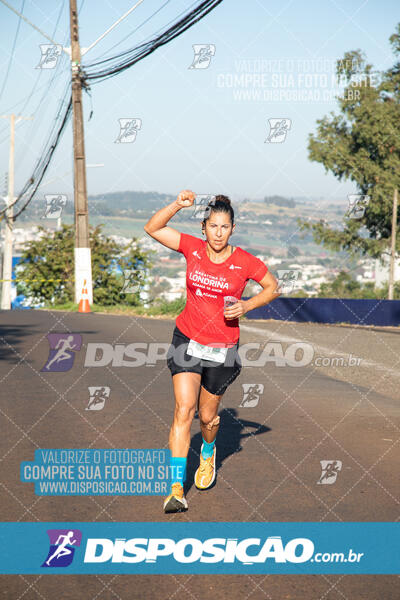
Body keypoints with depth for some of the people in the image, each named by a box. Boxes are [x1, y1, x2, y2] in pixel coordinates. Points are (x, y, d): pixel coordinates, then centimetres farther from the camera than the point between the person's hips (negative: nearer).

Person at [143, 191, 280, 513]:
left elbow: (273, 287, 4)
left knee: (208, 416, 11)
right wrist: (178, 205, -21)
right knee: (184, 409, -14)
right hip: (187, 340, 0)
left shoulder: (245, 261, -10)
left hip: (223, 349, 0)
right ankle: (177, 488, -15)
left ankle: (208, 452, 48)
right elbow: (152, 228, -7)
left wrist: (246, 306, -11)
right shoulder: (193, 247, -5)